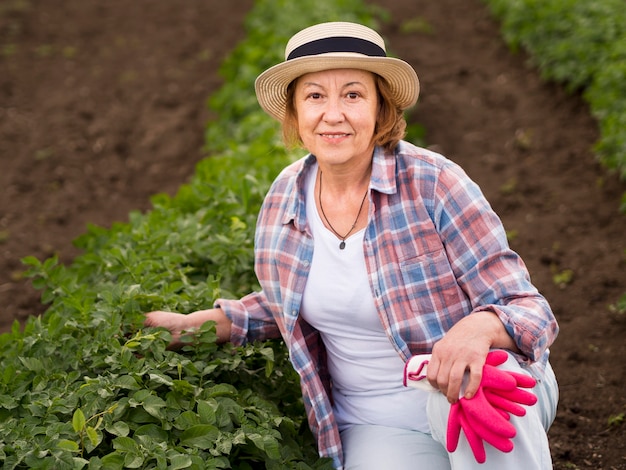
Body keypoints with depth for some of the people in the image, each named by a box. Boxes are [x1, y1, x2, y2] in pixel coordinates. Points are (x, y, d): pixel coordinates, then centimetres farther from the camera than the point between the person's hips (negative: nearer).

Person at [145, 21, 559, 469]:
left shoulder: (433, 184, -15)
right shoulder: (285, 197, -1)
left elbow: (529, 311, -17)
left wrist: (480, 327, -39)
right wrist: (199, 324, 9)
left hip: (481, 395, -3)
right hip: (381, 424, 3)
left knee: (476, 386, -37)